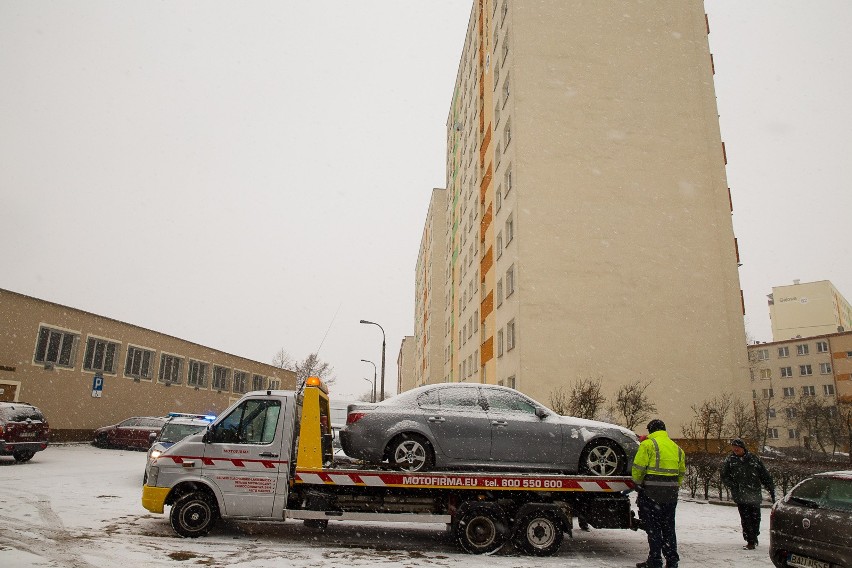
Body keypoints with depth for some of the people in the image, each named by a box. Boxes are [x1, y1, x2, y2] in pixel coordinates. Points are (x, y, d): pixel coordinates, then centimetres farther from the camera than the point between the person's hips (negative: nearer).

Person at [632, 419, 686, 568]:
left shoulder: (648, 444, -8)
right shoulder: (676, 447, 13)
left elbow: (638, 468, -11)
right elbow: (682, 471, 15)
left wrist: (638, 483, 6)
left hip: (652, 492, -6)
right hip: (671, 494, 6)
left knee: (653, 528, 3)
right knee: (668, 527, 17)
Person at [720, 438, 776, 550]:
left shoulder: (754, 459, 6)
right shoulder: (729, 461, 4)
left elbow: (765, 476, 10)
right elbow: (725, 477, 4)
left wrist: (771, 490, 6)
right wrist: (734, 487, -11)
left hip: (755, 495, 2)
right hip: (740, 496, -1)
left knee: (755, 517, 7)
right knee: (746, 519, -6)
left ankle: (754, 536, 28)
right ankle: (750, 541, 2)